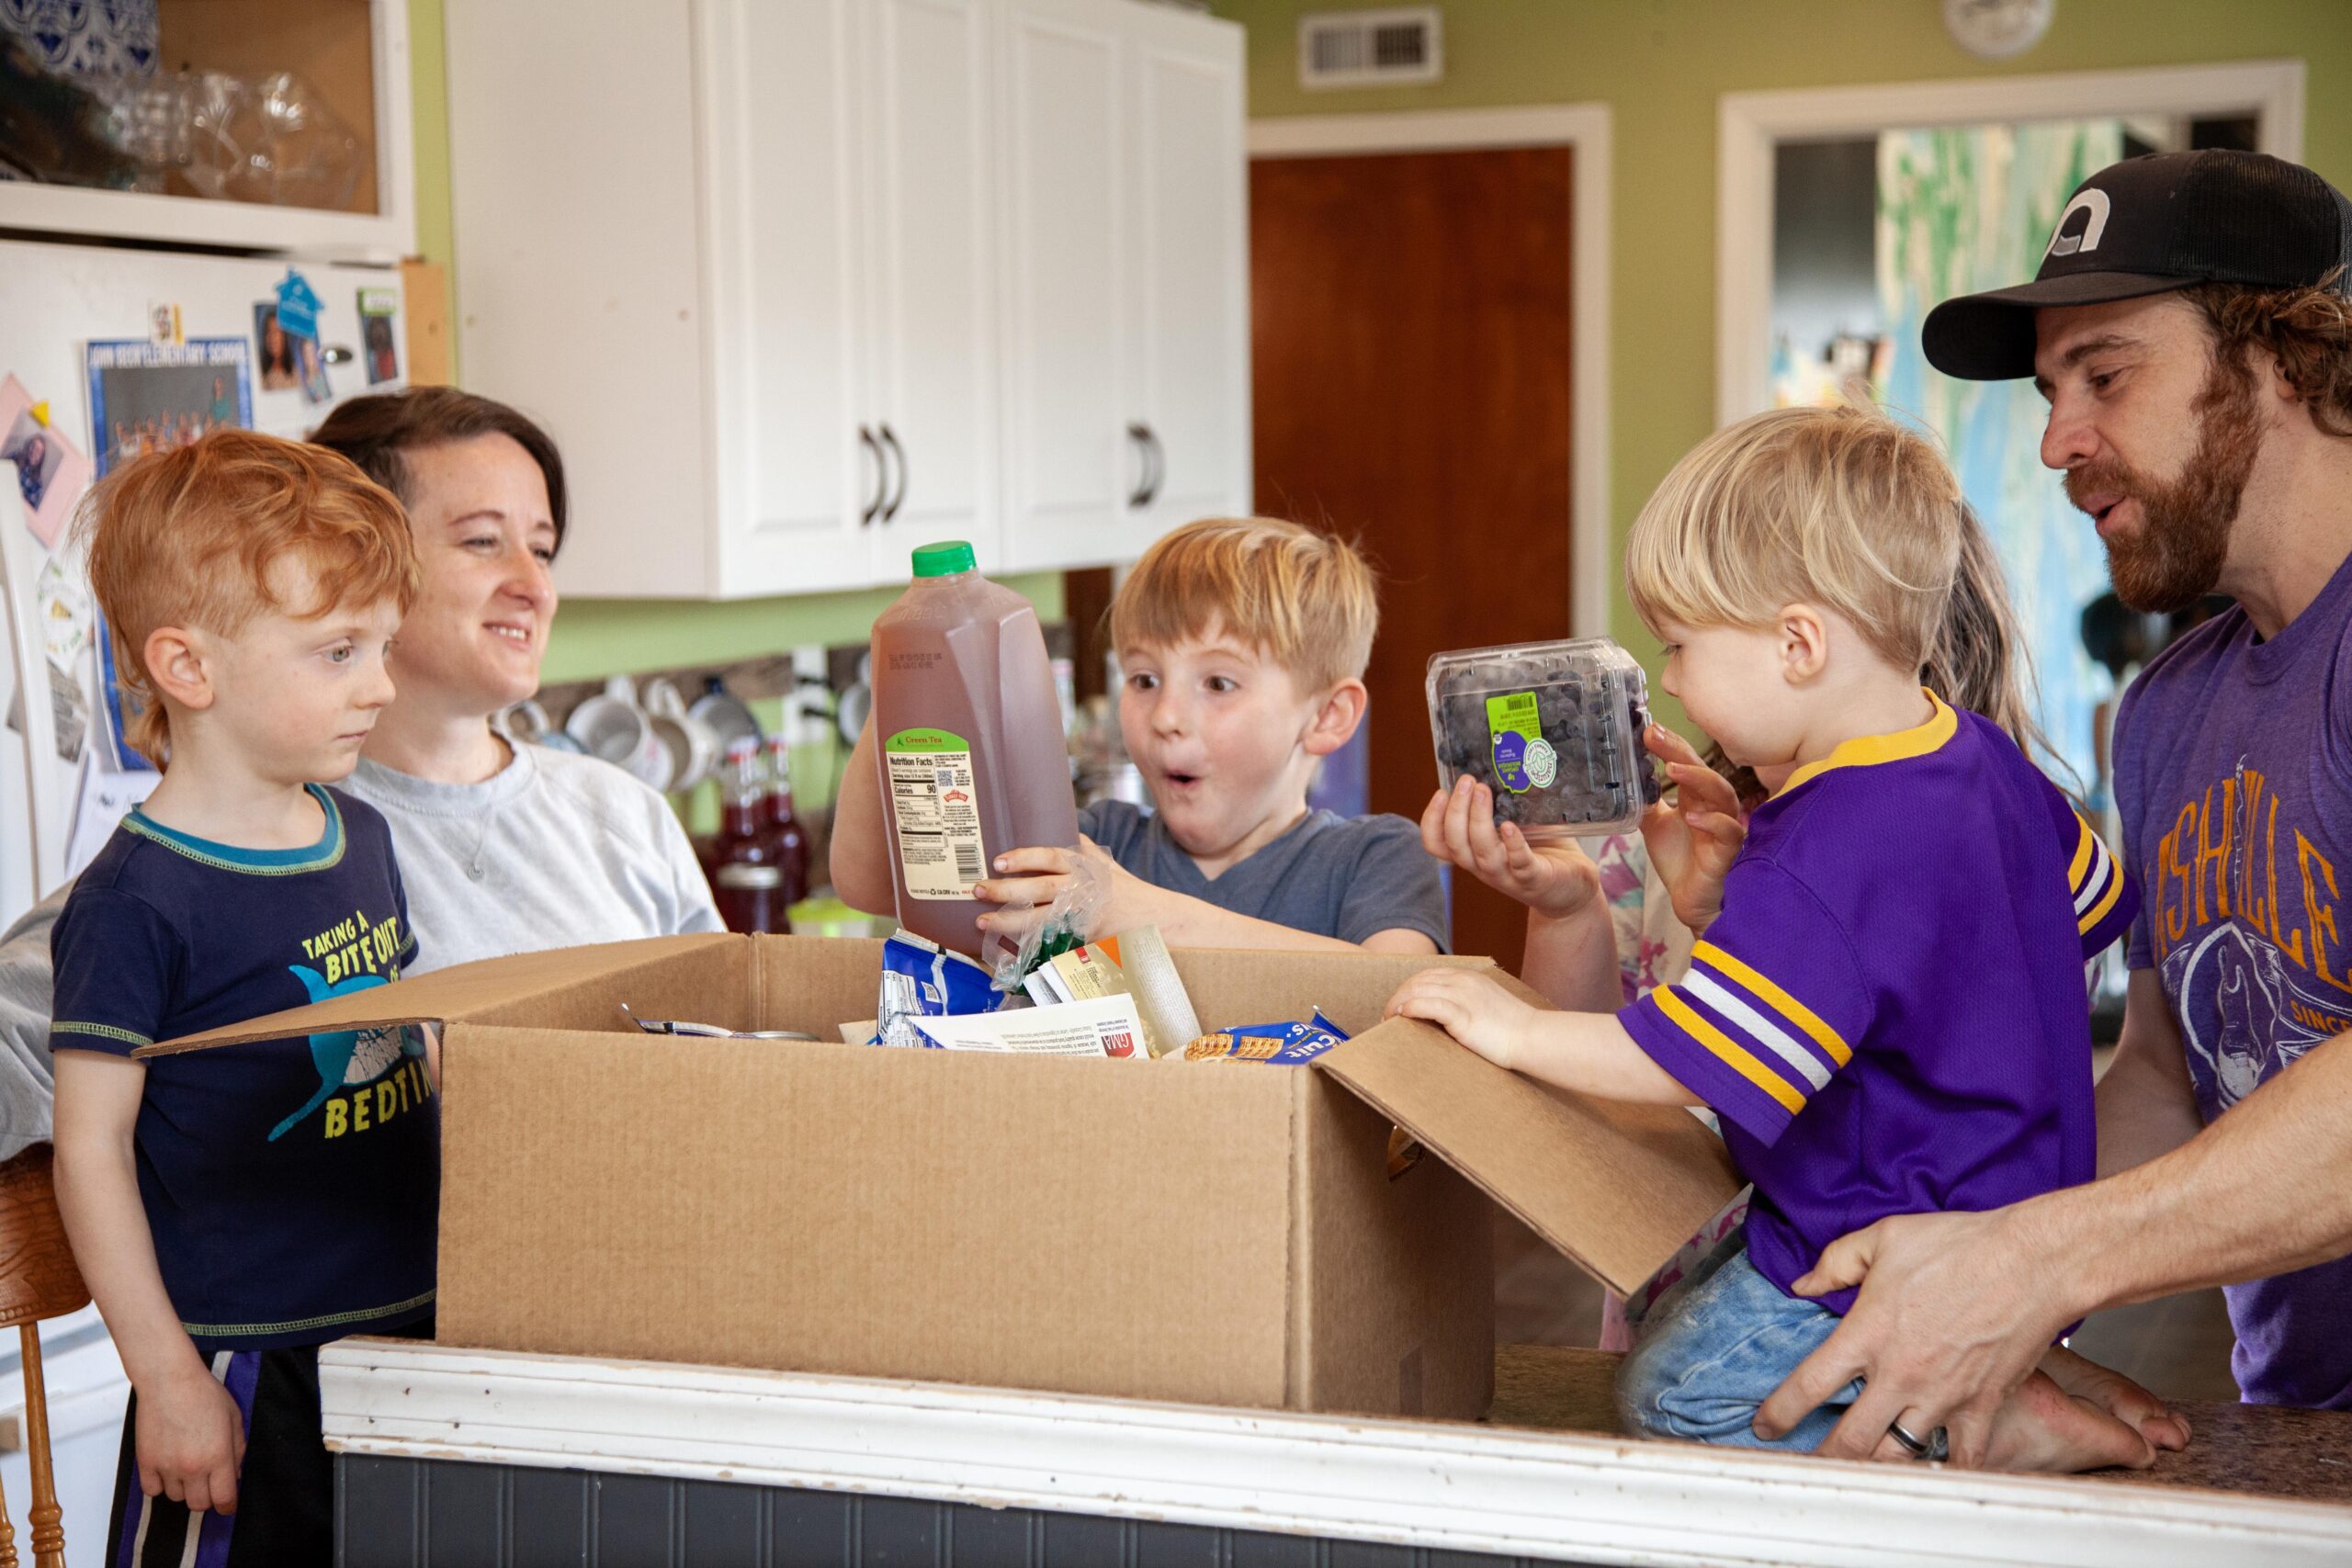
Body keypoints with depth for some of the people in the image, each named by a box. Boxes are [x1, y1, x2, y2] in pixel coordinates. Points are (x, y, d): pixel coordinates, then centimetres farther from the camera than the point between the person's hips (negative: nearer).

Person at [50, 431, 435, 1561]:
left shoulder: (363, 839, 7)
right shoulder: (135, 902, -16)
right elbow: (91, 1149, -13)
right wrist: (168, 1379, -13)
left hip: (408, 1330, 7)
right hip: (242, 1370, -7)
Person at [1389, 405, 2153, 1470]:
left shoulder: (1819, 859, -29)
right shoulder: (1984, 758, 1)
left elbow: (1677, 1061, -31)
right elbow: (2091, 898, 20)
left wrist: (1514, 1030, -14)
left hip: (1894, 1258, -10)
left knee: (1673, 1396, -3)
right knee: (1664, 1299, 16)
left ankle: (1990, 1422, -4)